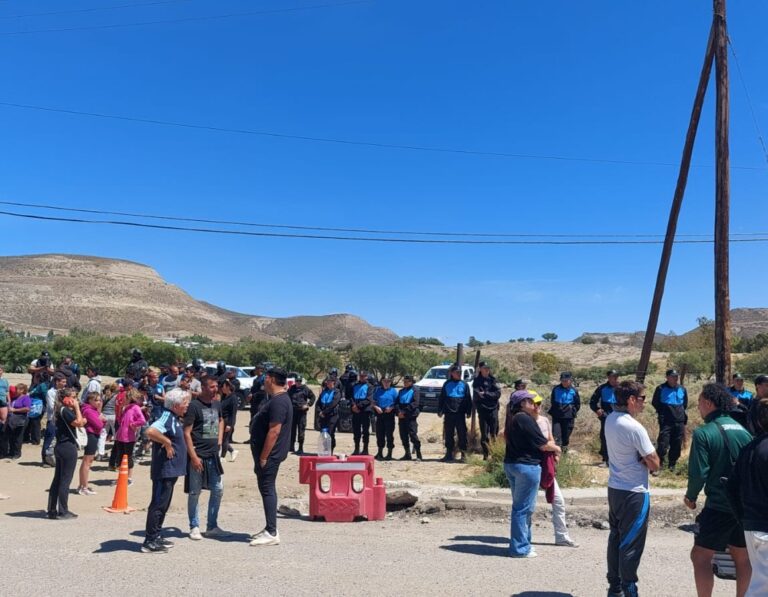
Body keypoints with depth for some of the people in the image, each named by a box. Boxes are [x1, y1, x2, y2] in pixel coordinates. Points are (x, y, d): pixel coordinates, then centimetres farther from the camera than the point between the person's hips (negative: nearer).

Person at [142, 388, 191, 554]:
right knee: (158, 504, -3)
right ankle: (150, 541, 4)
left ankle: (157, 537, 27)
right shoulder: (167, 417, -19)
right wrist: (167, 443, -26)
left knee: (163, 504, 17)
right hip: (164, 470, -10)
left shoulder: (174, 418, 11)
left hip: (171, 470, 10)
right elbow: (151, 431, -37)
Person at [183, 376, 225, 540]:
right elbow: (186, 433, -14)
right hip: (197, 456, -7)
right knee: (195, 492, 4)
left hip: (213, 455, 7)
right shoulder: (194, 405, -13)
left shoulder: (217, 404, 7)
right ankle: (194, 527, 18)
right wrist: (193, 457, -18)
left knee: (218, 490, 9)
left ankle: (212, 526, 22)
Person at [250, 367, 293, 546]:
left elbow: (274, 432, -25)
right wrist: (261, 456, 20)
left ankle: (272, 533, -1)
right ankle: (270, 529, 24)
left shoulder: (278, 401, -21)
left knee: (267, 489, -6)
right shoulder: (276, 398, 14)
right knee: (267, 489, 15)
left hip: (269, 454, -11)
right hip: (266, 452, 11)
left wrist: (263, 457, -22)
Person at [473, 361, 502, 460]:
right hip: (483, 410, -1)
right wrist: (491, 395, -10)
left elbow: (498, 393, -3)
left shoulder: (492, 380, 8)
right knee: (484, 434, -1)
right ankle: (486, 454, 6)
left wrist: (485, 394, -11)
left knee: (494, 433, 1)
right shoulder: (477, 381, 3)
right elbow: (477, 395, -9)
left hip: (493, 409, 1)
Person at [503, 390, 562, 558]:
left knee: (520, 506, 18)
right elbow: (543, 444, -14)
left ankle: (521, 543, 27)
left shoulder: (512, 419, 10)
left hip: (511, 464, 10)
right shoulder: (525, 419, -17)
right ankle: (520, 548, 6)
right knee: (524, 508, -1)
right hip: (527, 466, -10)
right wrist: (556, 448, 5)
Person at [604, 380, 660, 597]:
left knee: (616, 538, 17)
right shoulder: (635, 428, -22)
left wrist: (640, 457, -9)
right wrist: (645, 458, 3)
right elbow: (654, 464, -16)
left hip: (614, 488, 8)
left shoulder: (610, 419, 2)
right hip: (634, 493, -8)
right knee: (631, 545, 2)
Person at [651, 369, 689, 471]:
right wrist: (661, 412, -2)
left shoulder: (682, 389, 9)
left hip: (679, 421, 4)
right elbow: (655, 403, 3)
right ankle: (660, 465, -2)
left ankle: (672, 465, 20)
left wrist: (683, 412, 11)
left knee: (676, 445, 9)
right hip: (666, 422, -4)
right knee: (663, 444, -9)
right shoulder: (661, 389, -4)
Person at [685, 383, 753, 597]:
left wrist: (690, 496, 1)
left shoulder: (704, 433, -15)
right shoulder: (743, 431, 4)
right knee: (742, 556, 18)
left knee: (700, 555, 3)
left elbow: (698, 473, -17)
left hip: (718, 507, -7)